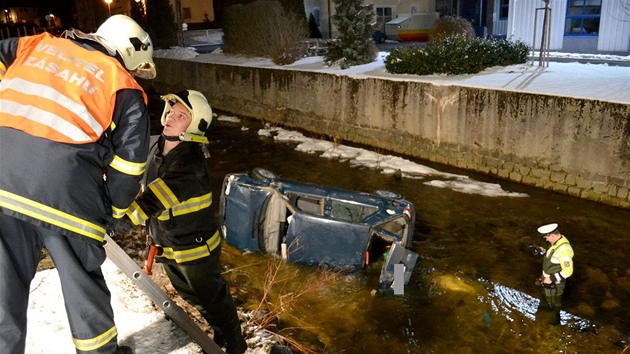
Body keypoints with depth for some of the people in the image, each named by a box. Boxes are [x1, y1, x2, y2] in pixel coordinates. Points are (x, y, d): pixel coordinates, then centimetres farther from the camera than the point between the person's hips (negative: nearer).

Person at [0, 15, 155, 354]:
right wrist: (113, 210, 20)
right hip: (64, 189, -3)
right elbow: (128, 160, 6)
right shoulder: (126, 88, 9)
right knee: (82, 281, 17)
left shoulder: (36, 45, 20)